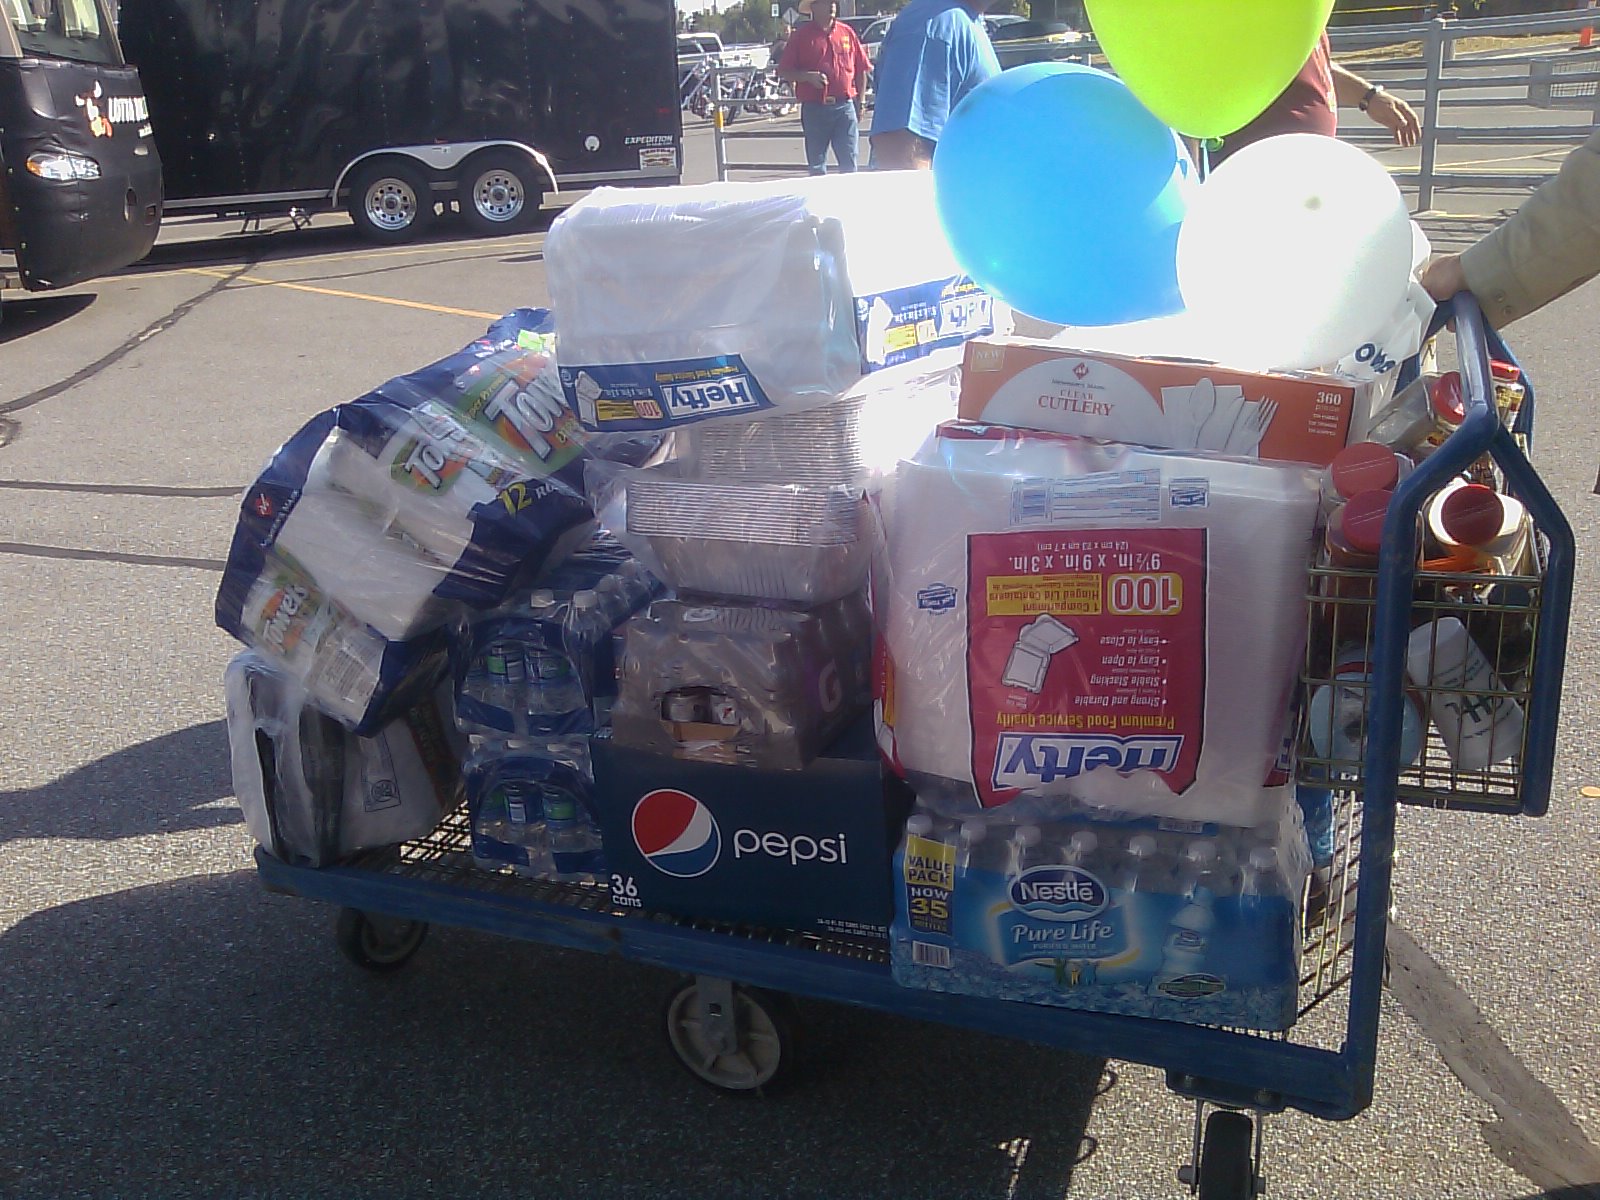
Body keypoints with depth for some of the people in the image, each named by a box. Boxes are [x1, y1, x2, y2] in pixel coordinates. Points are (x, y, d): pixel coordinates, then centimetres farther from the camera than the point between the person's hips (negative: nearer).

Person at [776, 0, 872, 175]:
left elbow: (861, 70, 13)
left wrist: (859, 103, 8)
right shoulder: (801, 35, 3)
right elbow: (783, 72, 2)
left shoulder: (847, 32, 10)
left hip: (845, 106, 1)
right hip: (814, 108, -1)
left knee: (849, 163, 0)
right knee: (816, 165, 5)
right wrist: (808, 76, -14)